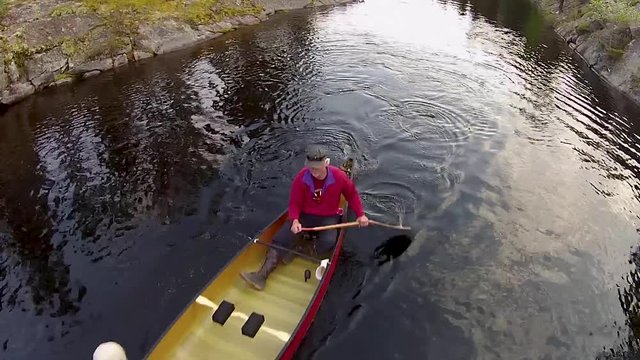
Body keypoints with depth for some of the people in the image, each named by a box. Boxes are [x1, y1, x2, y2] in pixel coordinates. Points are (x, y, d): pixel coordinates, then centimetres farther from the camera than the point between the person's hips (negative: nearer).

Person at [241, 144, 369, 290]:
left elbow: (352, 195, 2)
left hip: (329, 218, -1)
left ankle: (298, 250, -8)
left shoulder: (339, 177, -15)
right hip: (305, 215, 1)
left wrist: (360, 215, -5)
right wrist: (295, 220, -27)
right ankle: (262, 275, -26)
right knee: (283, 236, -19)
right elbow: (294, 203, -9)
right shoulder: (301, 178, -14)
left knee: (327, 242, -33)